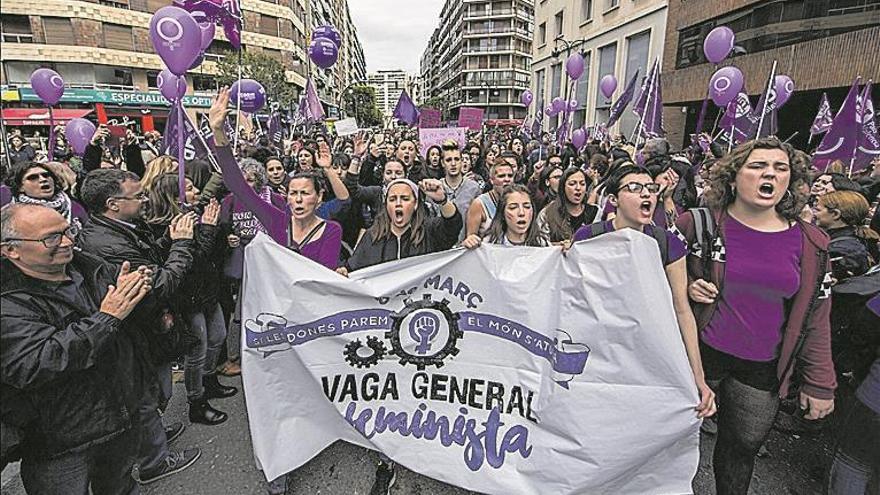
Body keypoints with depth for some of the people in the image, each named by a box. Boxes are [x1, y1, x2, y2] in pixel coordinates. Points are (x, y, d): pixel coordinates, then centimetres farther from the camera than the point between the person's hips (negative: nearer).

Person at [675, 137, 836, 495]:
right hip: (699, 356, -2)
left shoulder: (810, 244, -1)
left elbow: (814, 319, 4)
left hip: (762, 371, 2)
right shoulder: (698, 225, -9)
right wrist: (687, 288, -18)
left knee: (743, 448, 17)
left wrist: (819, 383, 5)